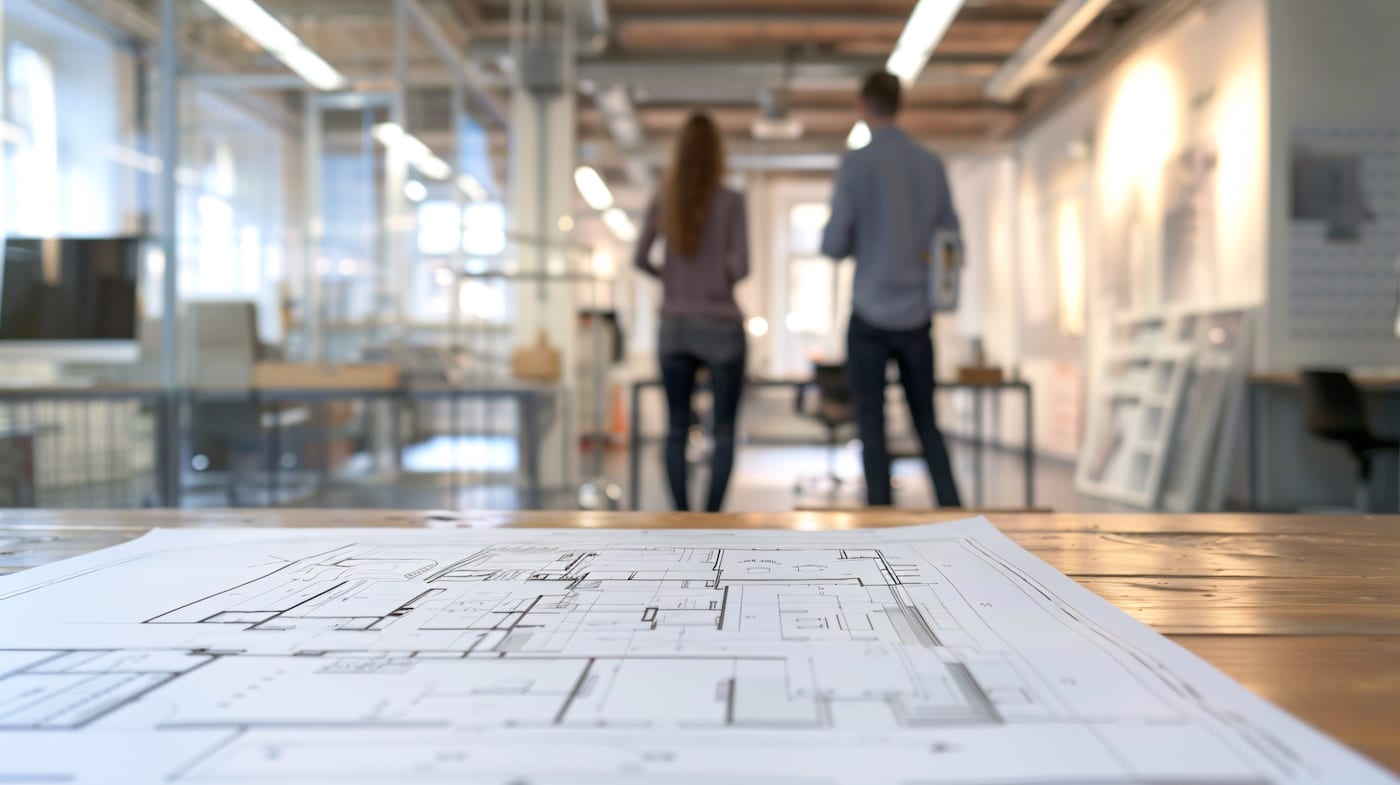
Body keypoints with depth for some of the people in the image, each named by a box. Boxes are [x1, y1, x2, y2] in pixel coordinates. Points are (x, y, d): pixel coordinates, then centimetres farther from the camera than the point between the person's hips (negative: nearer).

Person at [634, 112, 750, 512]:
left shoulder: (663, 200, 0)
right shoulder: (731, 201, -8)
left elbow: (640, 259, 3)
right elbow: (741, 266, -12)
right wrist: (723, 279, 9)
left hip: (675, 326, 3)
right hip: (721, 327, -3)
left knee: (677, 428, 9)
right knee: (724, 430, 4)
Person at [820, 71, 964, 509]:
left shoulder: (856, 164, -7)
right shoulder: (932, 165, 4)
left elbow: (833, 245, -9)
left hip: (870, 316, -3)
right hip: (917, 317, 4)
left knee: (872, 425, 4)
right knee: (927, 423, 13)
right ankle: (953, 511, 6)